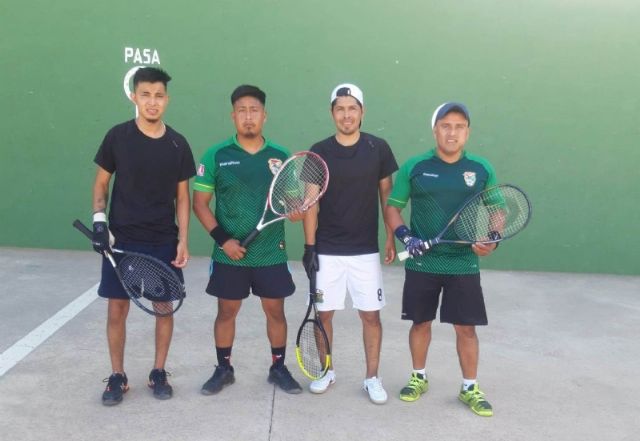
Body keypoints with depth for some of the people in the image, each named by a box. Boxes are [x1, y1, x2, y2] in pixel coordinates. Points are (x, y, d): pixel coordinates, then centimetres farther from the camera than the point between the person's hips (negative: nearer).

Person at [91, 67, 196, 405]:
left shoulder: (178, 144, 0)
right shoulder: (117, 137, -3)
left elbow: (182, 195, 5)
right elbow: (101, 182, 6)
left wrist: (183, 240, -2)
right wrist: (99, 220, -8)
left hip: (164, 242, 1)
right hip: (122, 240, -1)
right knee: (117, 308, 3)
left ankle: (158, 373, 24)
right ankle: (117, 377, 20)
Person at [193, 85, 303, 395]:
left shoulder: (280, 156, 2)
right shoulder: (216, 156, -3)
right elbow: (200, 202, -3)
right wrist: (222, 238, -13)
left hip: (271, 254, 1)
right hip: (229, 255, -1)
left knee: (275, 311, 10)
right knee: (226, 311, 11)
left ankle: (278, 368, 28)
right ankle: (223, 369, 29)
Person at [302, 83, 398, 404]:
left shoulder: (378, 148, -1)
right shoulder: (319, 152, -1)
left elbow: (387, 195, 6)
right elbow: (311, 203, 1)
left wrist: (391, 238, 2)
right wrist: (309, 246, -4)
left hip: (366, 251, 0)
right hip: (326, 251, 1)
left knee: (371, 315, 4)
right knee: (323, 313, 9)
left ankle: (372, 377, 20)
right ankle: (326, 371, 28)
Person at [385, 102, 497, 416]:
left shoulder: (482, 170, 1)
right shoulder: (414, 167, -2)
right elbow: (392, 207, 4)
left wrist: (491, 240, -13)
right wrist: (405, 236, -13)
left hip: (464, 265, 0)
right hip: (422, 264, 0)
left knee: (466, 328, 6)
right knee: (421, 322, 12)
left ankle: (470, 388, 23)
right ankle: (419, 378, 32)